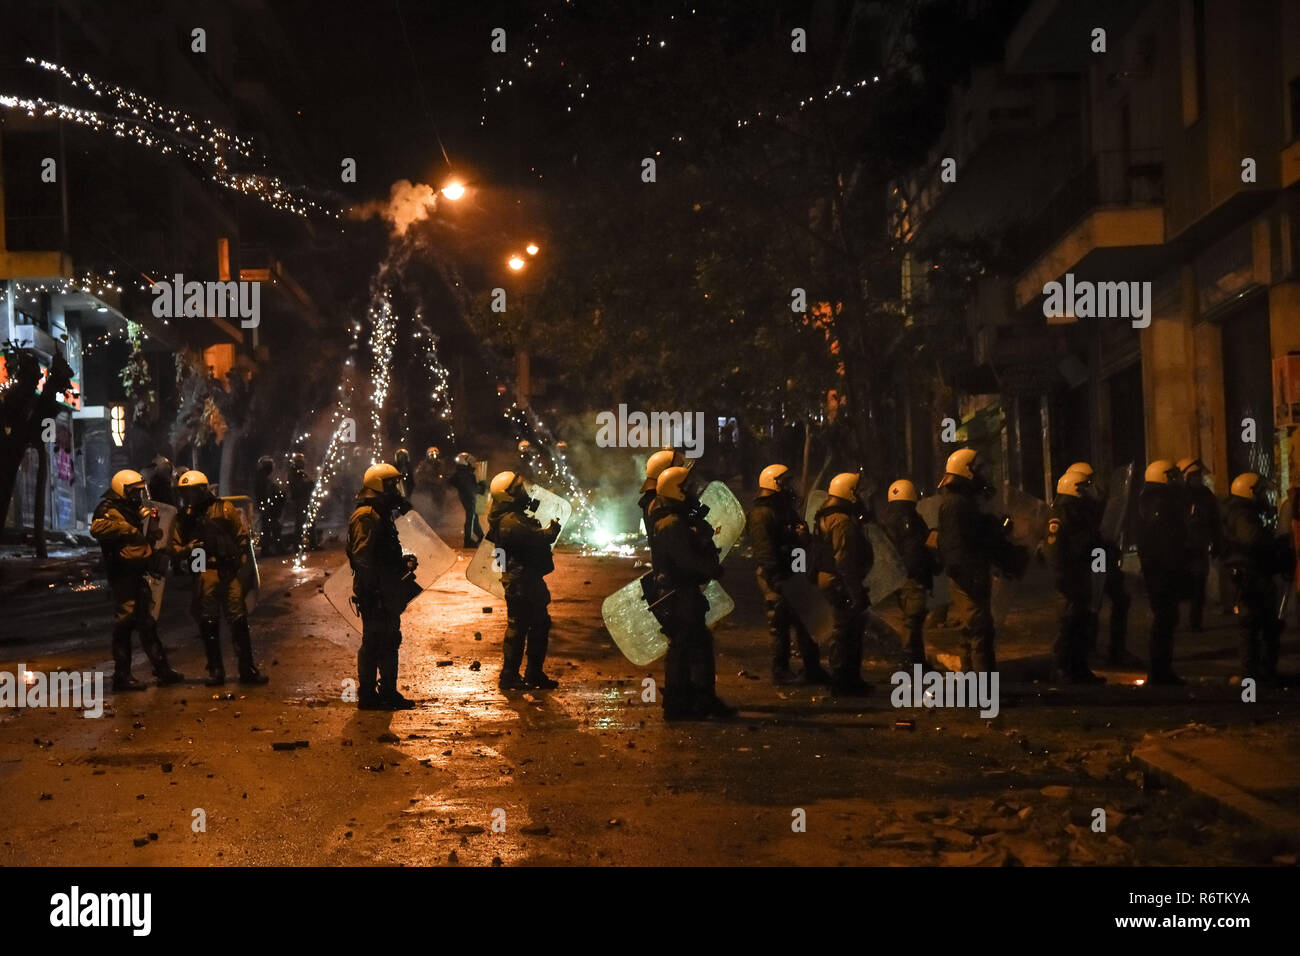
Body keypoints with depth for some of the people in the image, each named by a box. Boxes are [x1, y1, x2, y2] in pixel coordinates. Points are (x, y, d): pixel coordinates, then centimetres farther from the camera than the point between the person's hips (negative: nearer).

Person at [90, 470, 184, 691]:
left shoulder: (136, 511, 21)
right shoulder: (109, 511, -9)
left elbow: (151, 538, 35)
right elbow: (98, 527, -33)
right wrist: (129, 531, -31)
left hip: (138, 575, 10)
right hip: (122, 575, -10)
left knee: (147, 623, 14)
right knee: (124, 623, -7)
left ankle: (162, 670, 20)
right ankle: (122, 676, -2)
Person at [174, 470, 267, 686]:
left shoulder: (224, 508, 4)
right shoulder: (184, 517, 11)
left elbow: (242, 534, 5)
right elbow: (176, 545, 11)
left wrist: (242, 558, -5)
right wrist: (187, 549, -10)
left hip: (229, 570, -2)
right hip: (203, 574, 2)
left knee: (238, 620, -2)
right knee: (208, 623, 2)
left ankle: (247, 669, 4)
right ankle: (215, 670, 11)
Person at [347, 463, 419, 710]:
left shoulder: (382, 514, 19)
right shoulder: (366, 516, -14)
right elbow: (362, 557, -21)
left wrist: (403, 562, 9)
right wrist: (371, 591, -23)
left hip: (386, 591, 10)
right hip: (374, 592, -10)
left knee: (389, 641, 14)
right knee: (373, 642, -5)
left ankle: (389, 692, 21)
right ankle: (367, 695, 0)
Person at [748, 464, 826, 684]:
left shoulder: (786, 510, 18)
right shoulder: (762, 514, -13)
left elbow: (800, 542, 26)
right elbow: (764, 549, -21)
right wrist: (776, 577, -28)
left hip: (792, 575, 10)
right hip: (776, 578, -10)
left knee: (805, 622, 11)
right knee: (780, 624, -5)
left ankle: (812, 669, 17)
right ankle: (780, 670, 3)